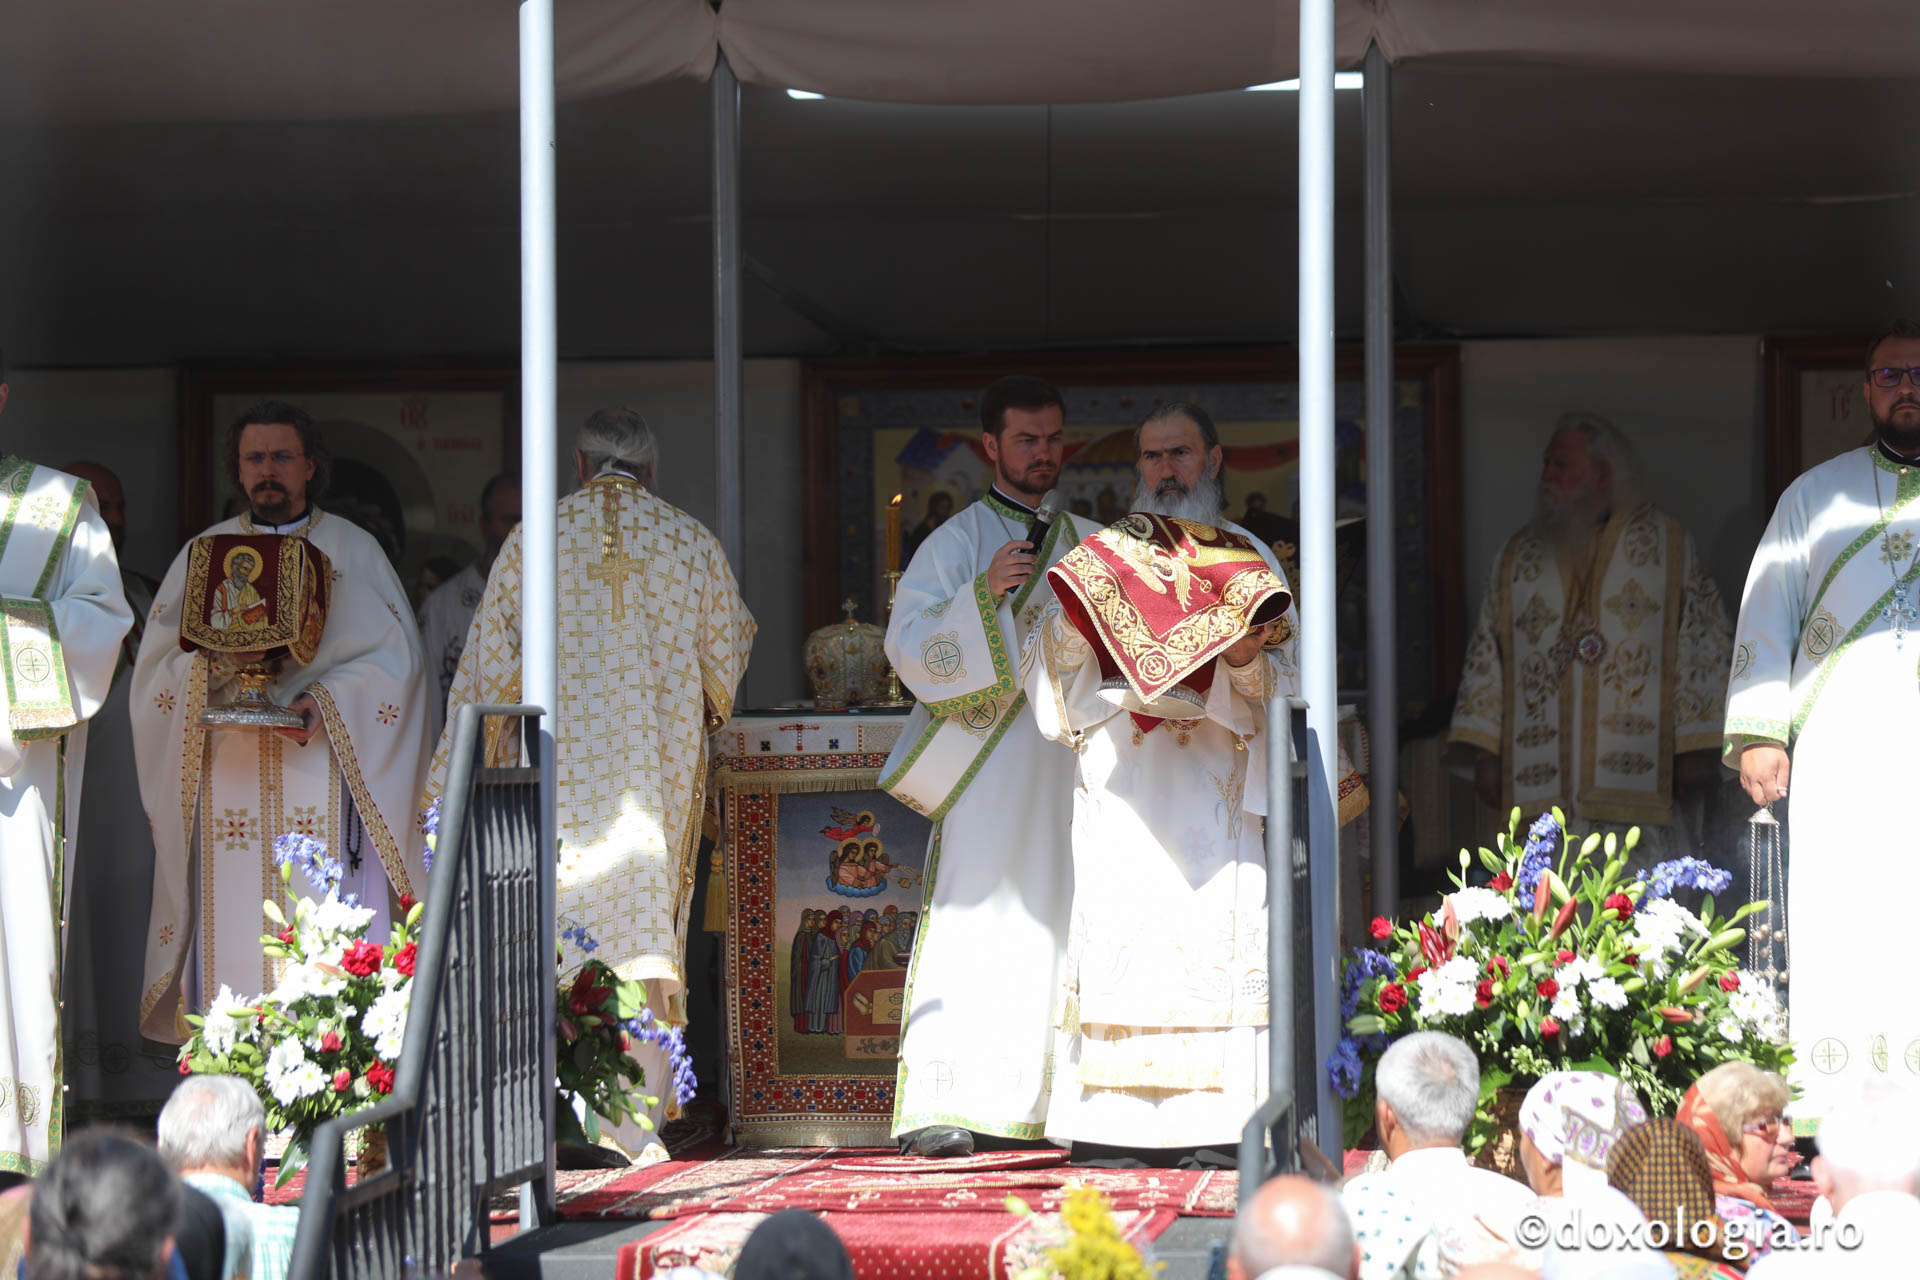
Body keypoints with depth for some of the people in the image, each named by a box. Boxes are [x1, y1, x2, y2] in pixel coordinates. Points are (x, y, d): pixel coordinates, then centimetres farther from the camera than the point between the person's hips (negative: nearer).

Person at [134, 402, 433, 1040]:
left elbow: (396, 658, 4)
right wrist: (215, 663, -12)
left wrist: (328, 700, -12)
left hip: (322, 768, -1)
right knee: (232, 935, -6)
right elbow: (156, 662, 10)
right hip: (226, 776, 2)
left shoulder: (354, 550, 10)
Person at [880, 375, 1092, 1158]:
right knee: (972, 923, -12)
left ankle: (1041, 1105, 7)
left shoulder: (1085, 544, 18)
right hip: (988, 766, -5)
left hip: (1068, 764, 5)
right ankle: (940, 1112, -15)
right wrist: (984, 591, -21)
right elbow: (909, 646, -8)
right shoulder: (959, 541, 2)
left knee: (1058, 929, 2)